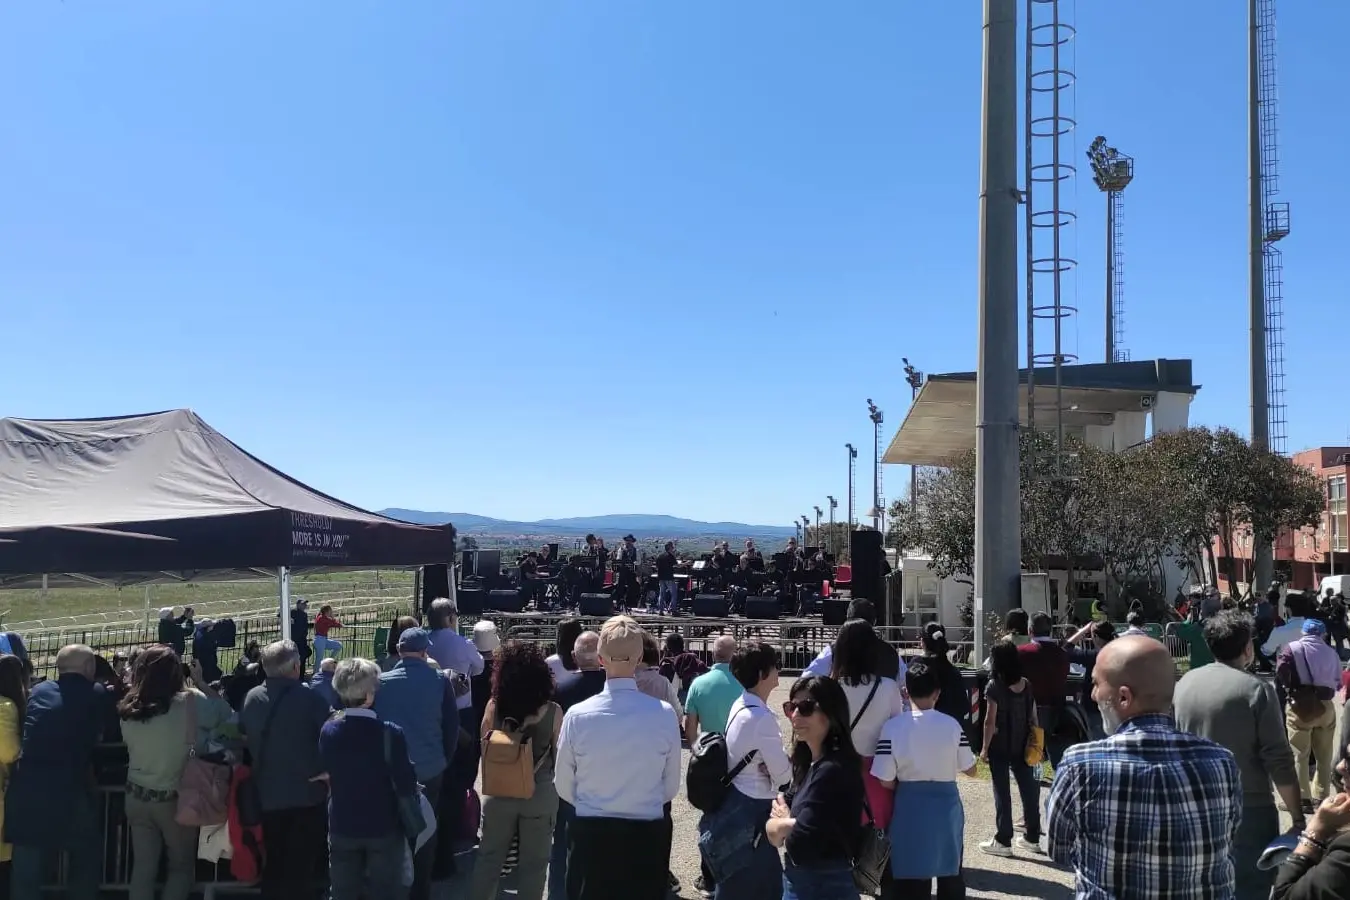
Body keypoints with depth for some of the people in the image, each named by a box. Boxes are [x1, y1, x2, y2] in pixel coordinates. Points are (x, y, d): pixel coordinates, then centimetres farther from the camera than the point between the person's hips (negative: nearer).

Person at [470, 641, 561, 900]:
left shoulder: (494, 706, -10)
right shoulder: (553, 712, -14)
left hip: (499, 792, 2)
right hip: (540, 795, -2)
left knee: (489, 857, 18)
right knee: (533, 863, 12)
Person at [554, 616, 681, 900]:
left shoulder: (577, 715, -14)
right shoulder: (665, 714, -13)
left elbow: (564, 787, -1)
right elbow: (671, 787, 0)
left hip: (590, 834, 0)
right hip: (647, 836, 0)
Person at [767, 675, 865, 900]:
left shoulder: (833, 770, -23)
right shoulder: (810, 763, 4)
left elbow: (799, 846, -25)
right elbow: (772, 832, 4)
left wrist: (784, 823, -5)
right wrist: (790, 824, -16)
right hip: (800, 881, 8)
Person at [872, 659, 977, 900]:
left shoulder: (892, 727, -13)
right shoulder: (952, 725, -9)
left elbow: (886, 782, -12)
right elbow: (970, 769, 1)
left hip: (909, 808, -1)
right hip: (946, 803, 1)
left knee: (909, 877, 11)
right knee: (950, 874, 20)